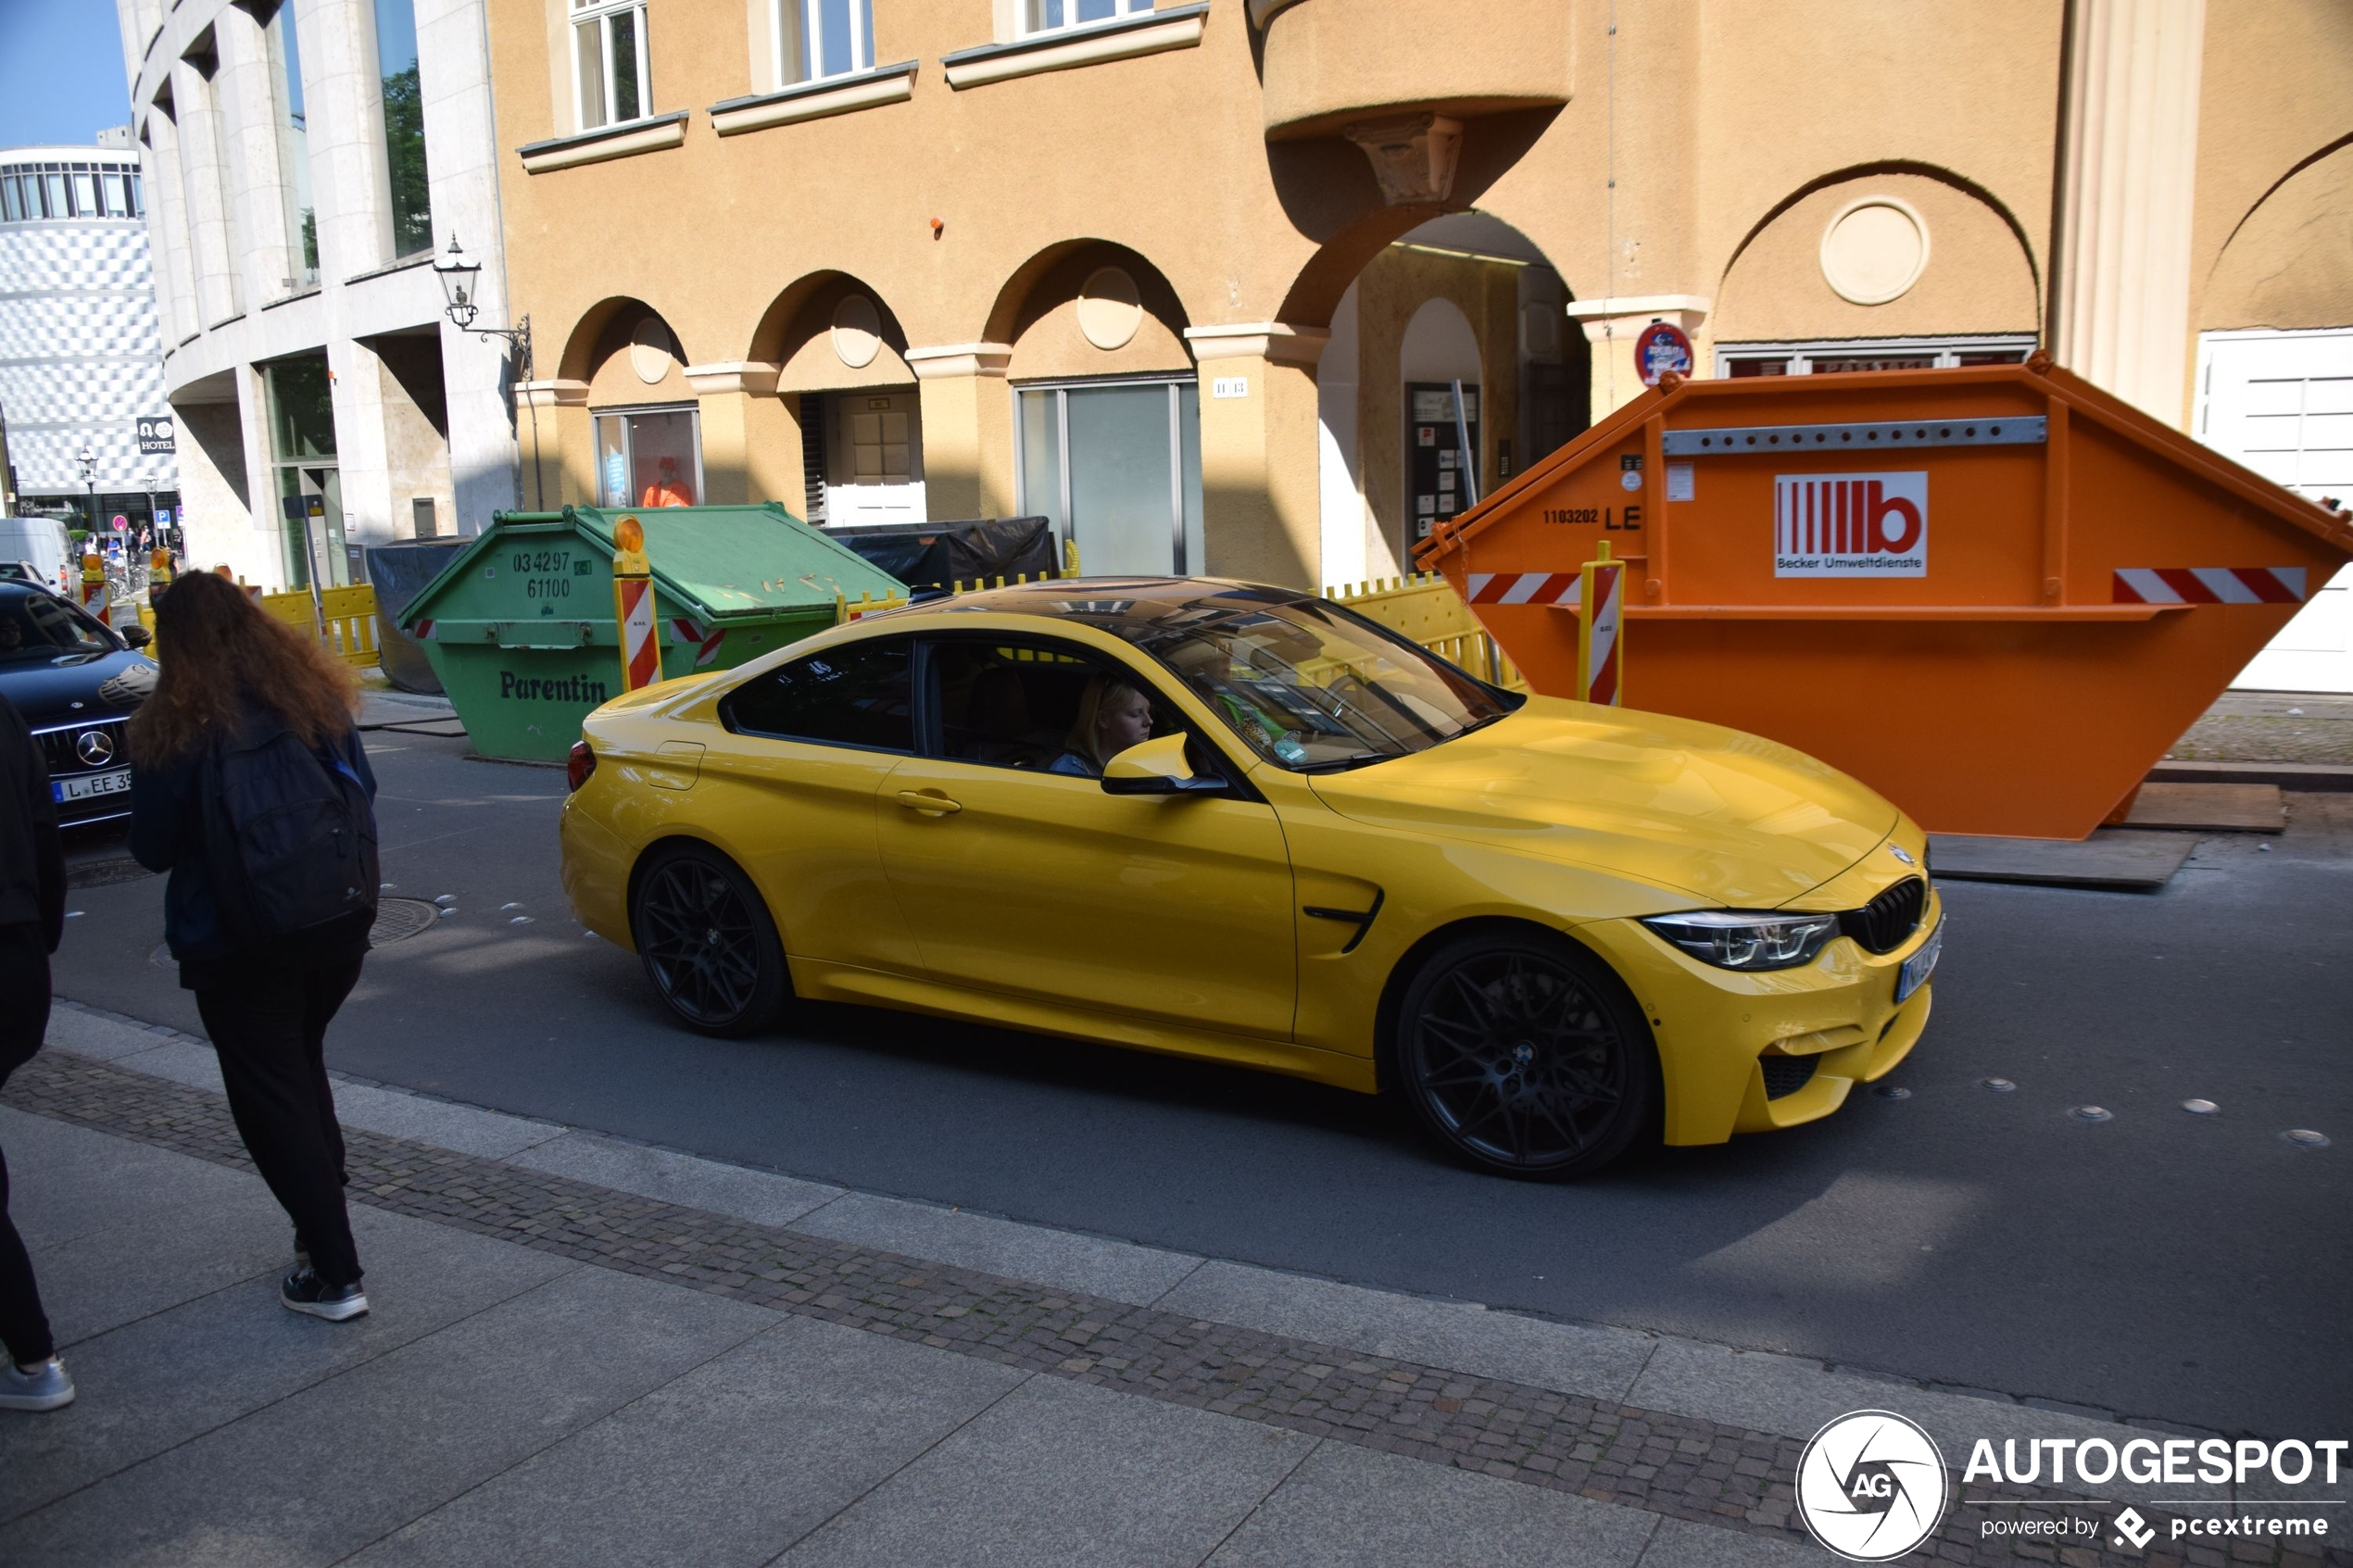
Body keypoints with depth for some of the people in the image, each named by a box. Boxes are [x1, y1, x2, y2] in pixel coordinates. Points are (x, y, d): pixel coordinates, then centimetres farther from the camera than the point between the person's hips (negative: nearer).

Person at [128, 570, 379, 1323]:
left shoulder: (177, 727, -15)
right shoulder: (314, 697, -3)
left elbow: (153, 847, -7)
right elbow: (363, 797, 6)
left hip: (237, 947, -5)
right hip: (339, 924, 5)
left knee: (271, 1098, 5)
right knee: (302, 1069, 25)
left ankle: (334, 1274, 5)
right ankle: (323, 1225, 33)